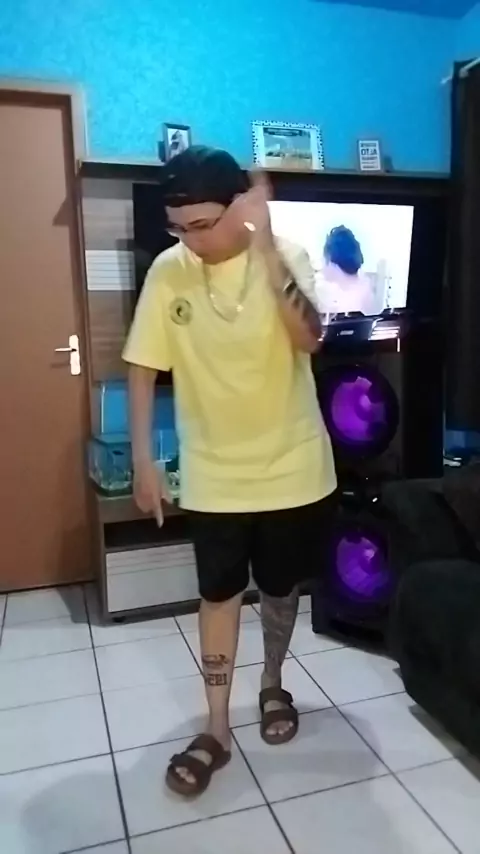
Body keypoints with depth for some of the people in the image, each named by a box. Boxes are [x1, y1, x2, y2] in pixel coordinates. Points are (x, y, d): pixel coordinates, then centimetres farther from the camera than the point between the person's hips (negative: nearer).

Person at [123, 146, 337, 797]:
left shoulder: (286, 257, -11)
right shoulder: (168, 272, -6)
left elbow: (308, 339, -28)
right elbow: (144, 368, -3)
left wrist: (266, 244, -35)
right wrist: (142, 460, -5)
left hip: (290, 465, 0)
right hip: (214, 472, 1)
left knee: (280, 588, 16)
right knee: (219, 594, 9)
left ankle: (273, 685, 43)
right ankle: (216, 730, 26)